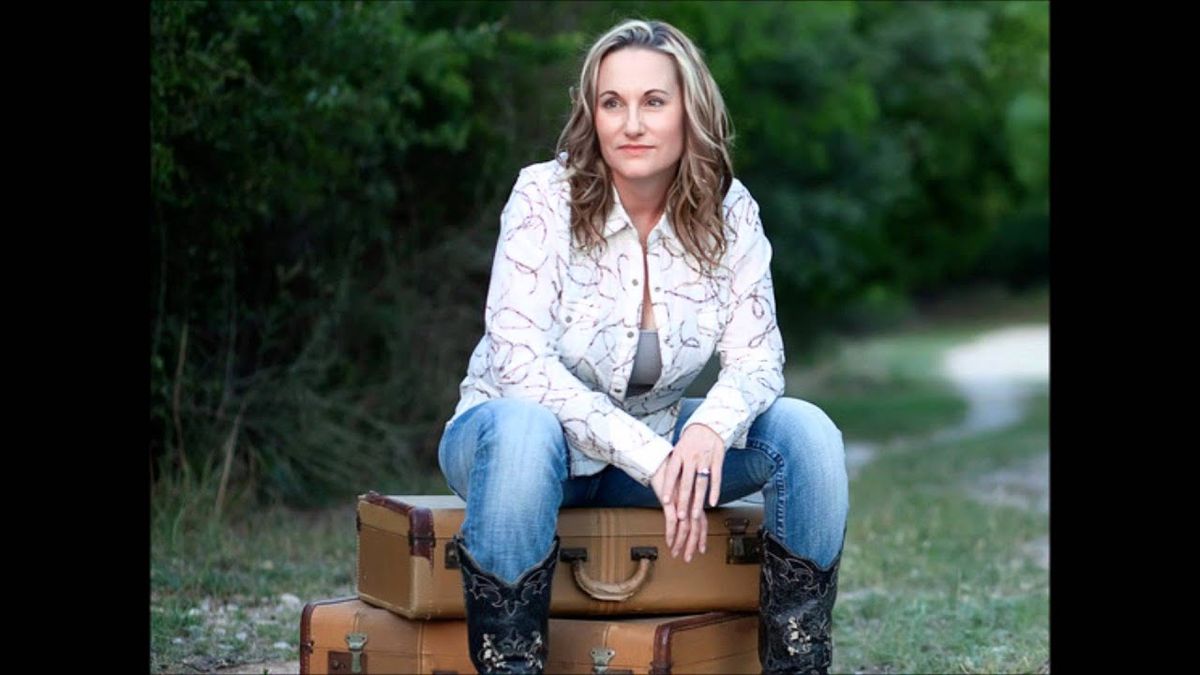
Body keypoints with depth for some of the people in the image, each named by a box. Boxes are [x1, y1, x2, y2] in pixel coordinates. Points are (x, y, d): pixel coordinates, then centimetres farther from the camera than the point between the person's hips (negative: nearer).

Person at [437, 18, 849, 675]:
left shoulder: (729, 212, -7)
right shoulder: (545, 196, -18)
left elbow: (756, 358, -9)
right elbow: (520, 362, -26)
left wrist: (710, 428, -33)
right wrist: (649, 456, -34)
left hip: (655, 443, 4)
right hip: (516, 427, -4)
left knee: (806, 432, -19)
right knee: (524, 429, -39)